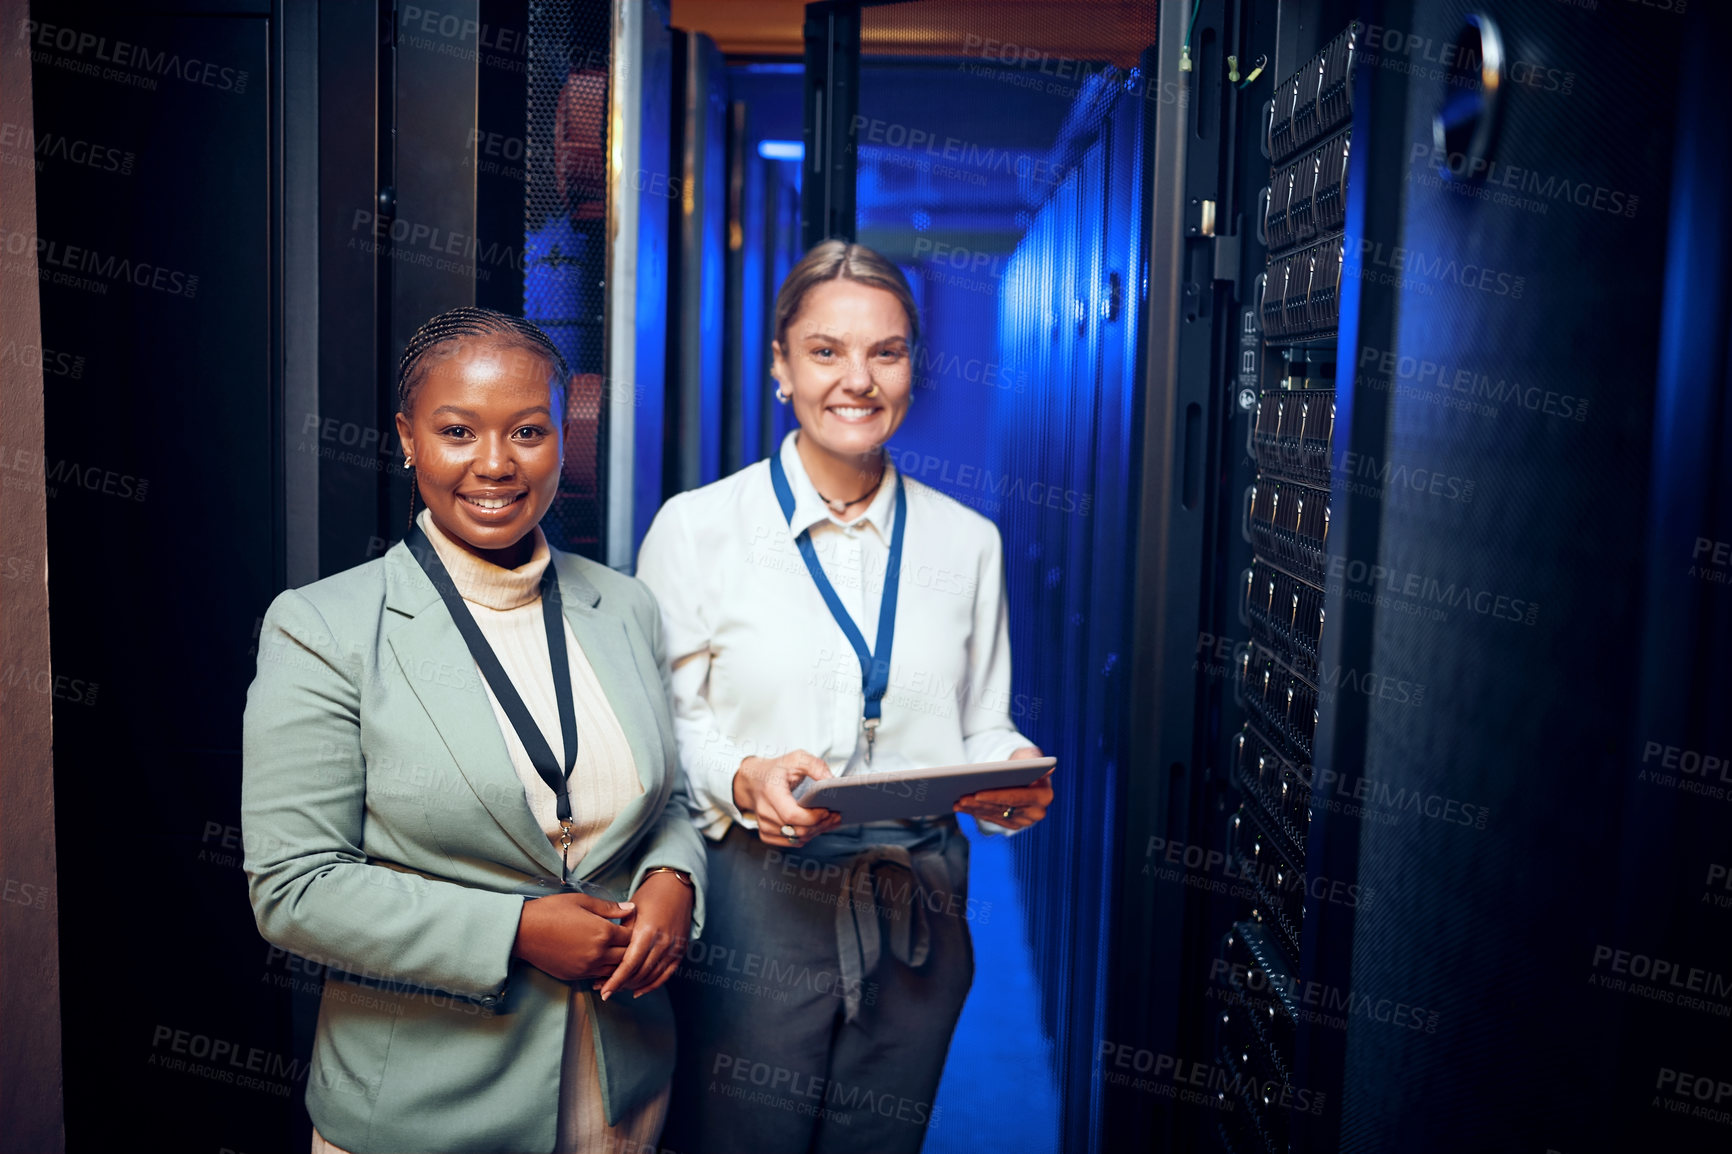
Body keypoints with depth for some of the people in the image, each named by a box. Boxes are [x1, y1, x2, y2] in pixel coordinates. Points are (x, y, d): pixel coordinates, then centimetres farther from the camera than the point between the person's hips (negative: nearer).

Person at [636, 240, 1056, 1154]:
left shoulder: (967, 540, 7)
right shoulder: (698, 527, -4)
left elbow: (986, 726, 10)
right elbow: (659, 727, -4)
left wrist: (1014, 776, -11)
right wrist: (745, 780, -22)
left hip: (917, 923, 3)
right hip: (753, 913, -3)